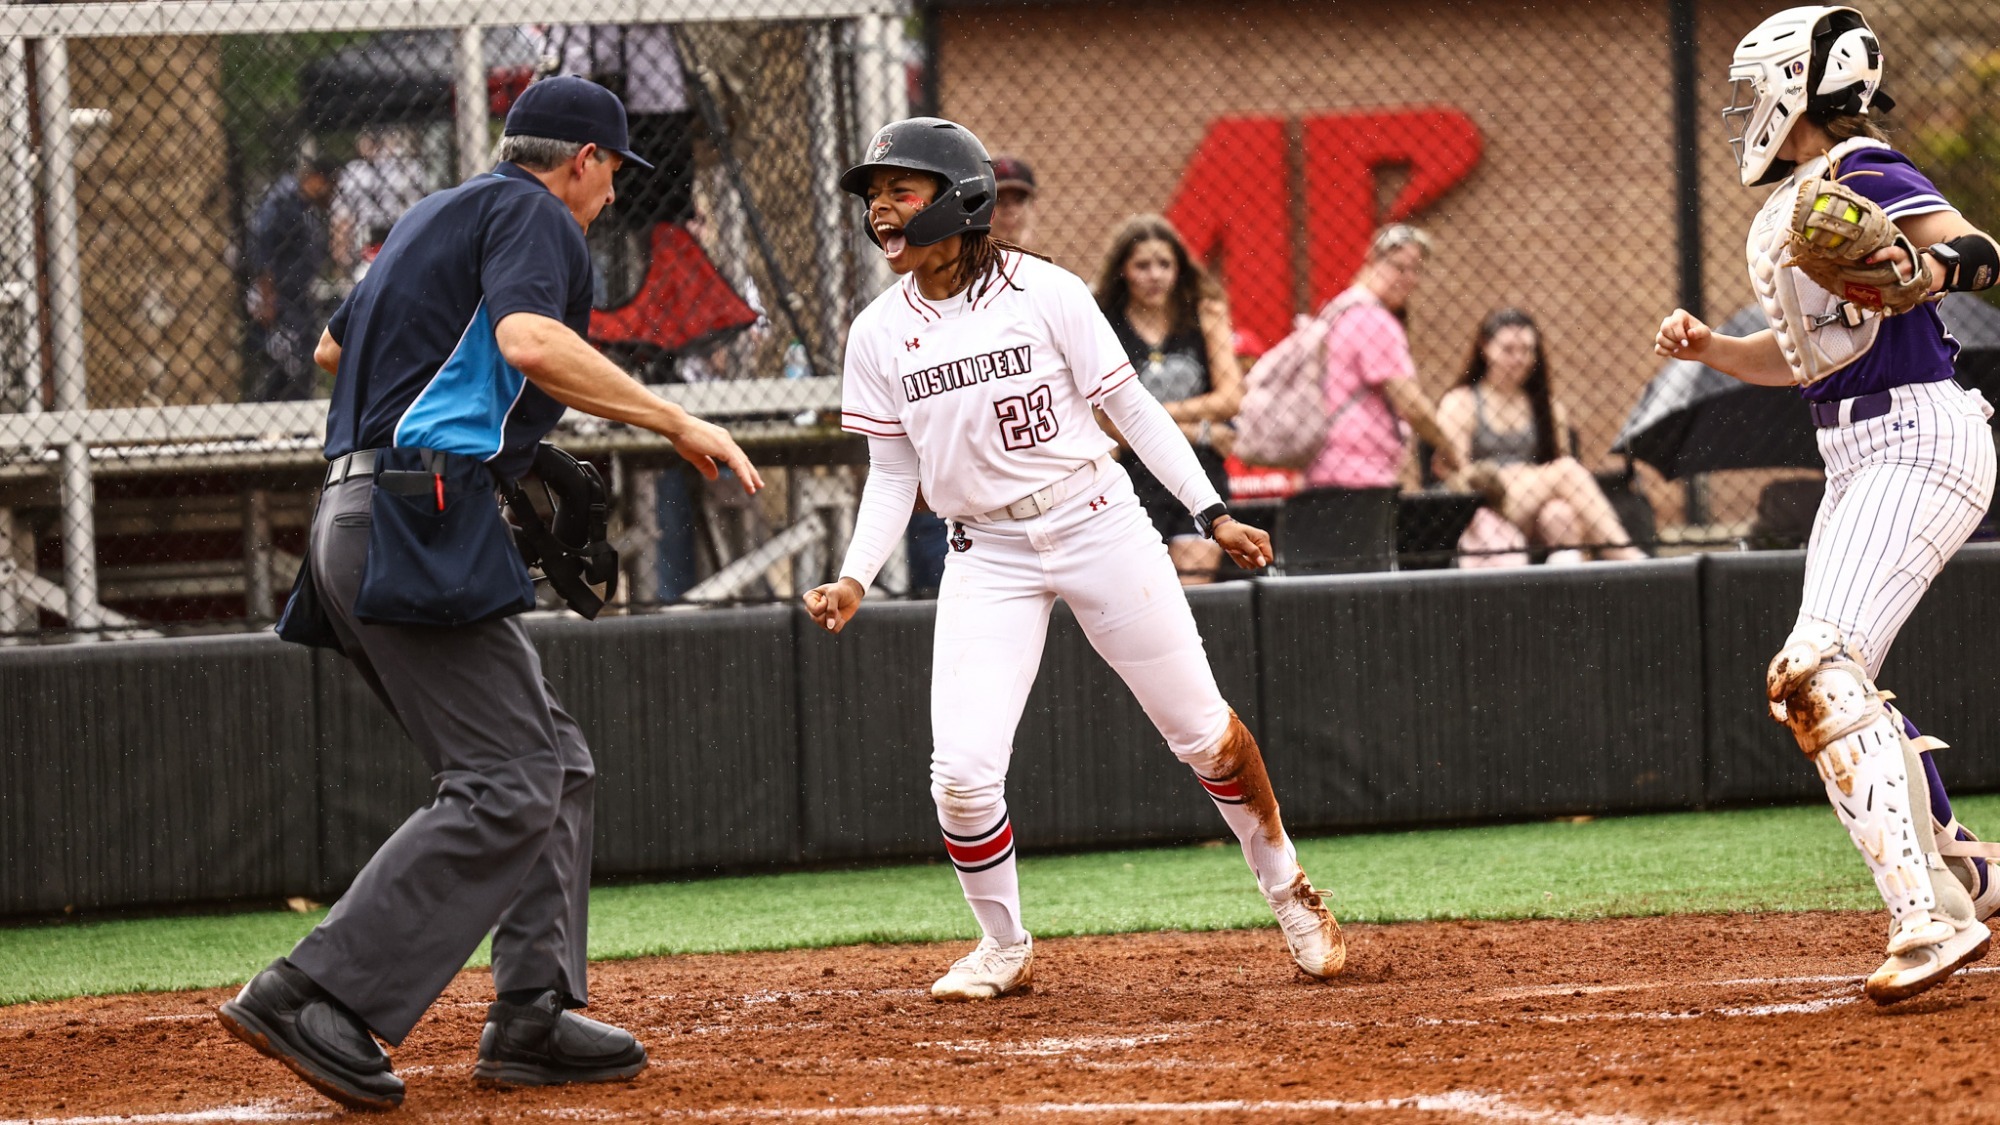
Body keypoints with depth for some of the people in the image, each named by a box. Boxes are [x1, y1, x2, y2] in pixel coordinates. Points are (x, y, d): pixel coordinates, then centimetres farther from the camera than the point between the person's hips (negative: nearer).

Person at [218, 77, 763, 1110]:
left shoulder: (433, 217, 26)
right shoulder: (531, 215, -2)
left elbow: (332, 347, 39)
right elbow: (529, 341, -22)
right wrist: (678, 424, -18)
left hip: (352, 524, 10)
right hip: (423, 513, -10)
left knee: (553, 762, 12)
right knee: (504, 788, -15)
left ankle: (532, 1016, 6)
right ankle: (316, 997, -22)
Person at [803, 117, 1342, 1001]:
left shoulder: (1044, 293, -9)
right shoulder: (879, 333, 0)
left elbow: (1131, 408, -4)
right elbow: (893, 472, 7)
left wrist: (1211, 512, -9)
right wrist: (855, 578, -6)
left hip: (1096, 524, -2)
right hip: (987, 556, 2)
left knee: (1201, 730, 5)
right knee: (962, 769, -12)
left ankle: (1285, 886, 29)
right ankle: (1004, 947, 11)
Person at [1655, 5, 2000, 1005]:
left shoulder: (1862, 172, -11)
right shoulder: (1789, 209, 18)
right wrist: (1709, 348, 13)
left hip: (1919, 441, -11)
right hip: (1859, 461, 11)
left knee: (1821, 674, -23)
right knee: (1820, 692, 15)